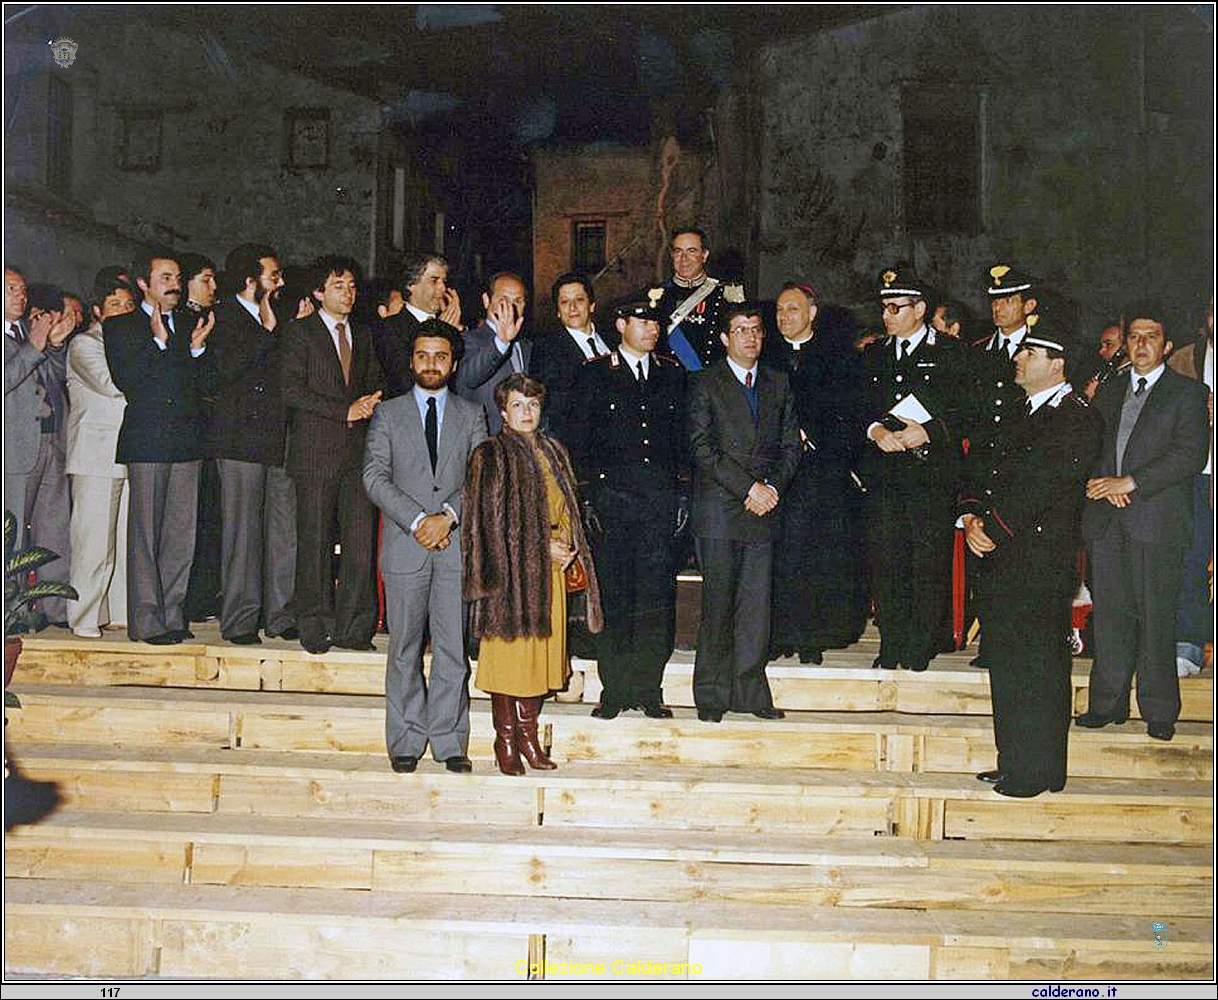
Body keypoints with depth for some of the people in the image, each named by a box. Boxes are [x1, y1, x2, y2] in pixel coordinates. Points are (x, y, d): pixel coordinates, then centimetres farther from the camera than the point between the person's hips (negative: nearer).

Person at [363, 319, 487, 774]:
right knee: (404, 649, 3)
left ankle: (449, 741, 8)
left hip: (457, 544, 1)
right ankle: (406, 742, 12)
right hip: (404, 547, 0)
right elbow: (375, 476, -1)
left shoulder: (471, 415, 13)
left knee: (454, 648, 0)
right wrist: (417, 520, -11)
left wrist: (447, 515, -11)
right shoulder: (388, 413, 10)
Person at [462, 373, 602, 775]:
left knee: (542, 649, 7)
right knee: (508, 648, -3)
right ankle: (505, 739, 7)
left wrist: (566, 547, -1)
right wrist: (541, 548, -13)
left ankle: (527, 732, 17)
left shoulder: (554, 453, 15)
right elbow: (490, 520, -10)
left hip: (550, 570, 6)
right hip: (510, 568, -6)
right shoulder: (490, 455, -4)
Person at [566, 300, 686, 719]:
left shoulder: (672, 373, 14)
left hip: (660, 497, 2)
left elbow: (682, 437, 15)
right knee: (613, 595, 0)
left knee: (657, 595, 1)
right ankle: (614, 690, 8)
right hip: (611, 494, -2)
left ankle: (649, 689, 9)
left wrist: (682, 492, 8)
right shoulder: (594, 373, 5)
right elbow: (578, 438, 2)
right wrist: (584, 494, -5)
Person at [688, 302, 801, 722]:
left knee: (756, 606, 3)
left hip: (763, 512, 4)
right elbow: (702, 449, -7)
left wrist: (773, 486, -5)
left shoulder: (779, 383, 16)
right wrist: (748, 487, -12)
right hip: (718, 511, -4)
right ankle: (712, 696, 6)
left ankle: (750, 693, 12)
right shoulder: (705, 384, 2)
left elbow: (791, 444, 13)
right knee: (718, 606, -3)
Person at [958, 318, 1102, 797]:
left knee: (1037, 666, -3)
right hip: (1001, 559, 9)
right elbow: (994, 475, 17)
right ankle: (1014, 763, 22)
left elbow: (1042, 487, -16)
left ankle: (1036, 772, 5)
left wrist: (993, 529, -15)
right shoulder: (1023, 413, 19)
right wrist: (971, 516, -1)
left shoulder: (1077, 419, -8)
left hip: (1040, 558, -9)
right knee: (1006, 663, 12)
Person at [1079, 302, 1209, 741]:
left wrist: (1130, 482, -13)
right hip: (1107, 519, 4)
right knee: (1110, 613, 4)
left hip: (1158, 518, -4)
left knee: (1156, 617, -4)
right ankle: (1107, 703, 13)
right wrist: (1103, 483, -3)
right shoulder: (1109, 392, 20)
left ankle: (1159, 712, 5)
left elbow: (1191, 455, -8)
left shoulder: (1188, 393, 4)